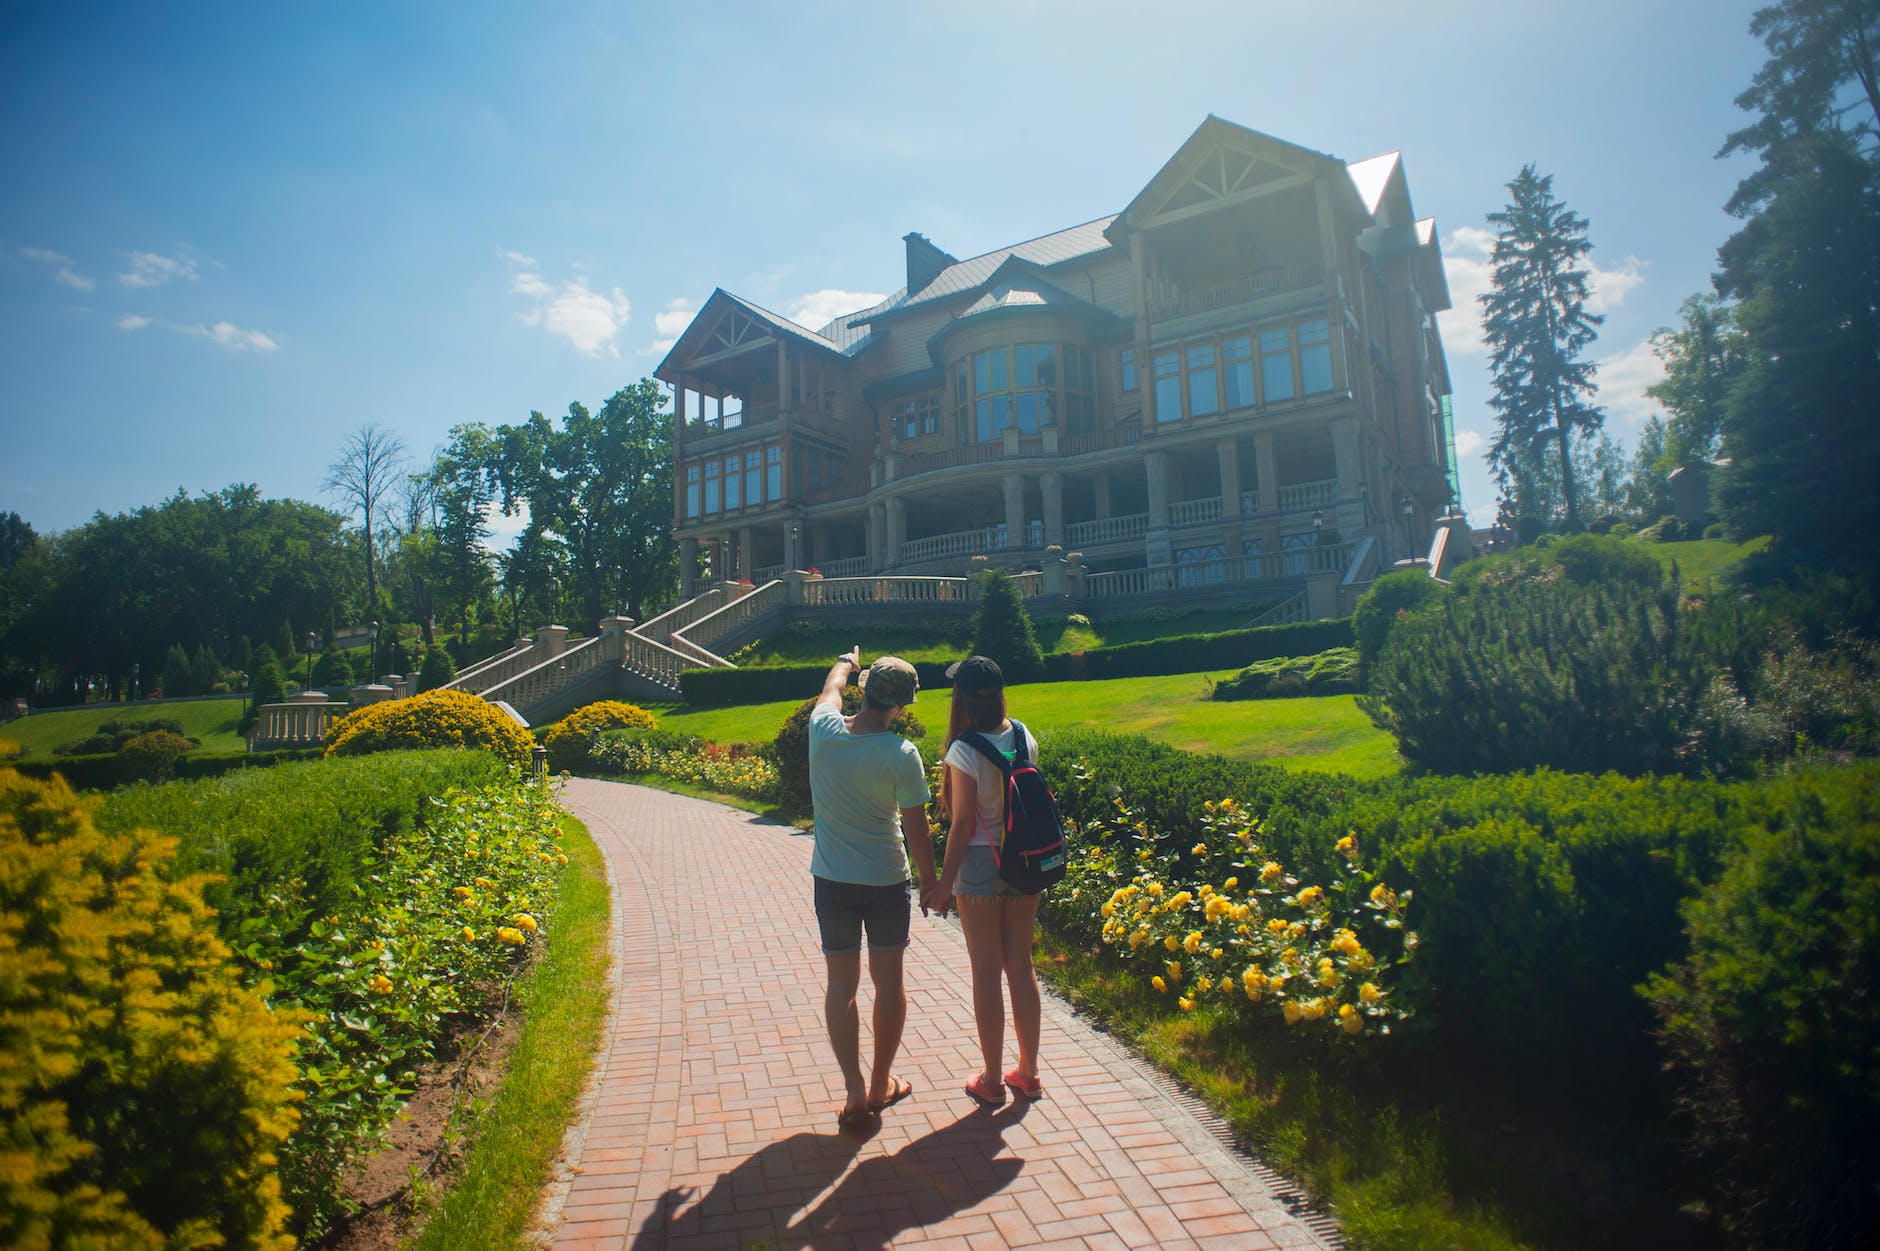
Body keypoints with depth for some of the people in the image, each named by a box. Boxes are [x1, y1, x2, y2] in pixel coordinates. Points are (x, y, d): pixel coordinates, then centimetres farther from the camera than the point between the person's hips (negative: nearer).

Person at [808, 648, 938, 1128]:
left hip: (832, 882, 2)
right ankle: (882, 1084, 27)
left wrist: (846, 664, 34)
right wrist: (930, 880, 3)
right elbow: (917, 830, -12)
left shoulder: (824, 732, -11)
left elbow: (831, 690, 14)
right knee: (889, 981, 15)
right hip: (886, 882, -2)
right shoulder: (901, 755, -19)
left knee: (841, 984, 12)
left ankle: (855, 1091, 11)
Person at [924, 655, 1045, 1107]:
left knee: (986, 972, 7)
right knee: (1021, 966, 15)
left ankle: (992, 1080, 19)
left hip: (980, 866, -5)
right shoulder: (1023, 737, -2)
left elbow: (962, 825, -14)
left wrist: (945, 884, -7)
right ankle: (1028, 1073, 26)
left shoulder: (964, 752, -18)